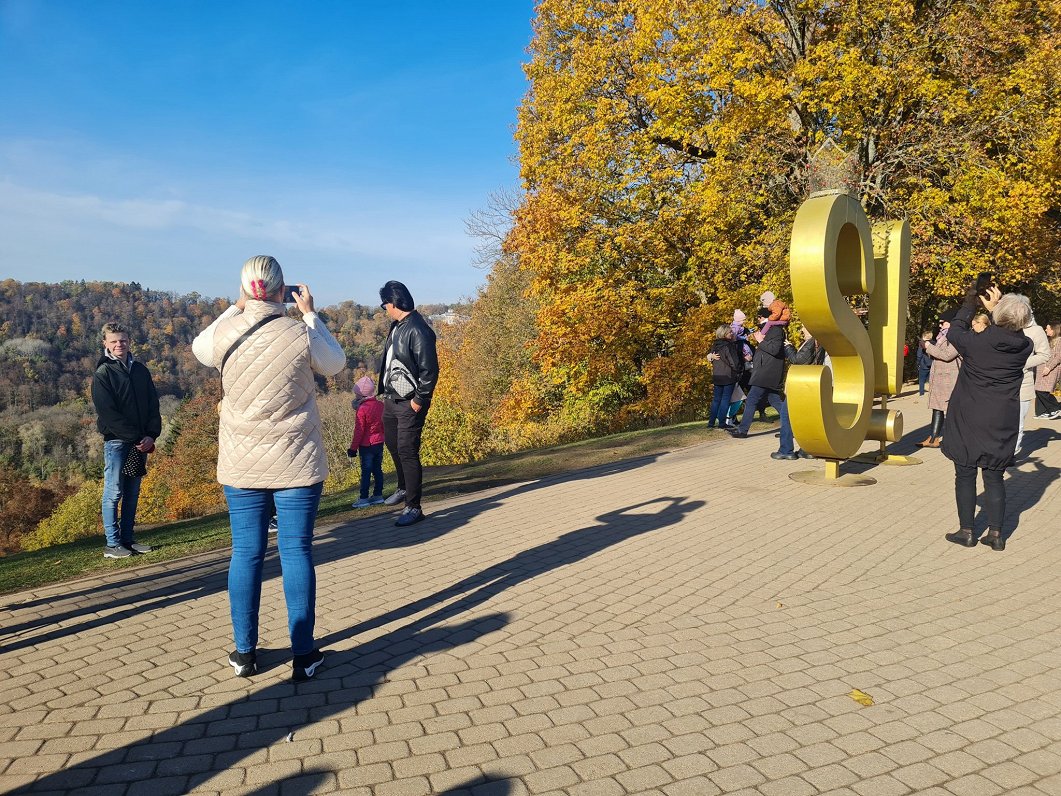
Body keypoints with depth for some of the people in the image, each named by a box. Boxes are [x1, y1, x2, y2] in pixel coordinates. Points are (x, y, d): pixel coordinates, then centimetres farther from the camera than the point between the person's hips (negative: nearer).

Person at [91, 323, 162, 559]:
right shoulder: (102, 374, -4)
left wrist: (151, 434, -6)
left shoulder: (141, 370, 11)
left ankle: (127, 539, 17)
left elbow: (153, 404, 9)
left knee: (132, 493, 10)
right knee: (114, 493, -2)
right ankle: (112, 544, 3)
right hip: (116, 441, -5)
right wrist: (135, 437, -16)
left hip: (141, 442, 5)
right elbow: (108, 413, -12)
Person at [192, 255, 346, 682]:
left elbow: (199, 348, 18)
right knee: (296, 553, 4)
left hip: (241, 467, 2)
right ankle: (303, 655, 11)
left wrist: (236, 309, 19)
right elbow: (336, 363, 8)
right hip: (297, 466, -2)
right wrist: (310, 314, 12)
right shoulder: (302, 336, -13)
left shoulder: (224, 336, -7)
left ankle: (244, 653, 21)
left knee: (246, 554, 11)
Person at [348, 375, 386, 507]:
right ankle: (378, 495, 16)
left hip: (366, 445, -6)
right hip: (379, 443, 6)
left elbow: (359, 431, -15)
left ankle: (363, 498, 0)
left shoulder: (362, 409, -16)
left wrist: (353, 447, -9)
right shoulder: (381, 405, 3)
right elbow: (384, 426, 11)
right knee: (377, 470, 12)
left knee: (366, 472, -3)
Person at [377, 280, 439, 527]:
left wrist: (419, 400, -18)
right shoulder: (396, 326, 9)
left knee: (407, 452, -7)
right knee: (392, 444, 22)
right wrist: (385, 391, 13)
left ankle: (413, 507, 2)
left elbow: (429, 370, -21)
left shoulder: (418, 330, -19)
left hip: (409, 404, -10)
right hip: (391, 399, 10)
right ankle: (404, 488, 44)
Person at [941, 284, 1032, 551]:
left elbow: (954, 333, 4)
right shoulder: (1024, 346, -6)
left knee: (965, 475, 6)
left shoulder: (976, 343, -17)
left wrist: (969, 305, 14)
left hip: (968, 420, -3)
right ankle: (995, 533, 14)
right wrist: (995, 308, 21)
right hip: (1002, 423, 3)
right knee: (994, 477, 12)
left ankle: (966, 531, 11)